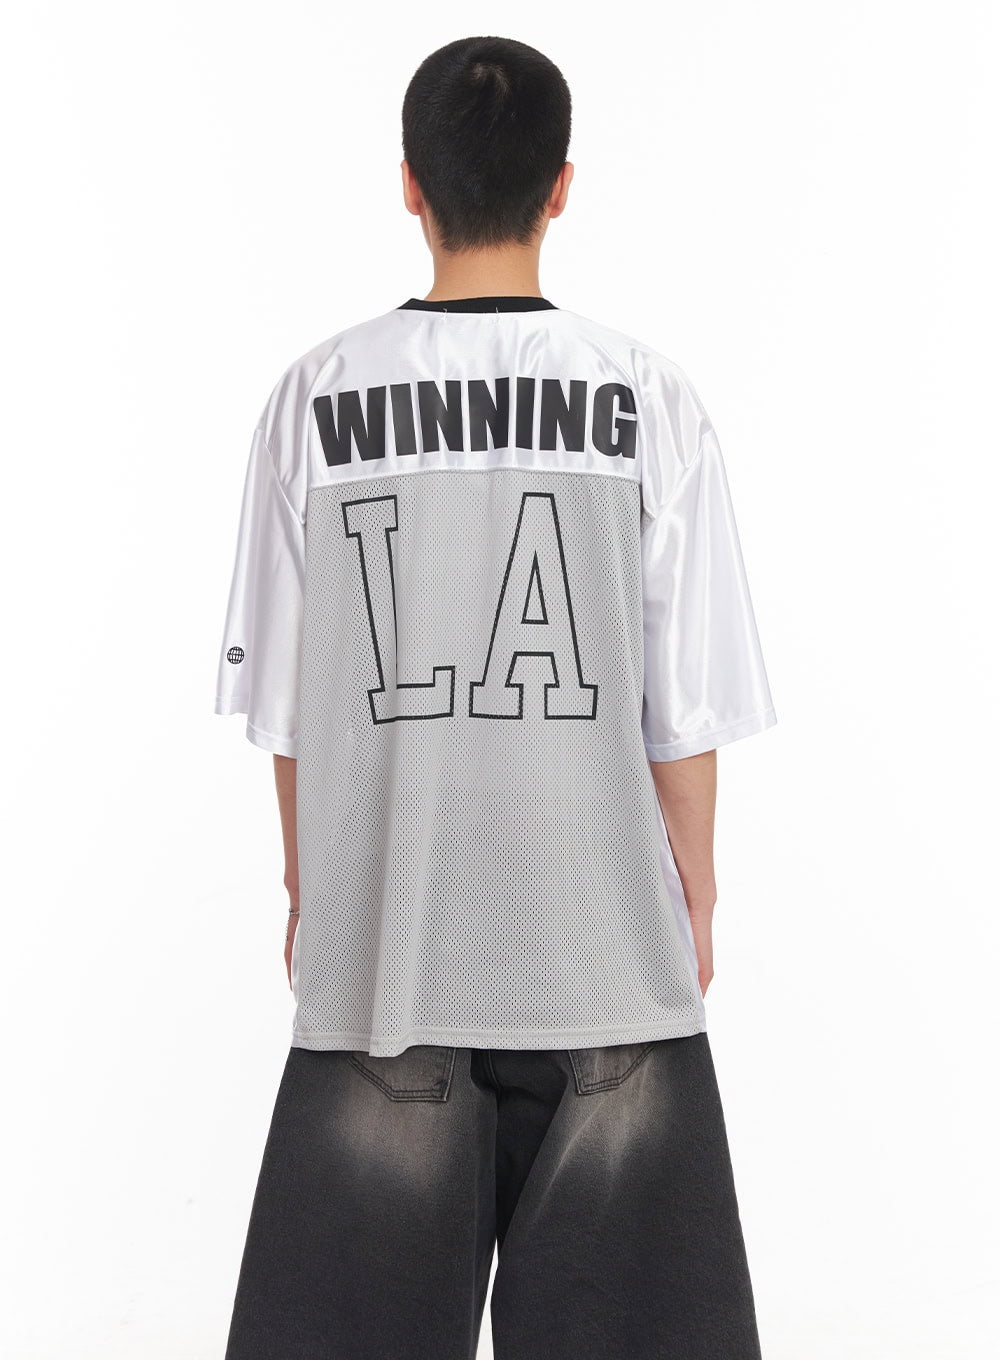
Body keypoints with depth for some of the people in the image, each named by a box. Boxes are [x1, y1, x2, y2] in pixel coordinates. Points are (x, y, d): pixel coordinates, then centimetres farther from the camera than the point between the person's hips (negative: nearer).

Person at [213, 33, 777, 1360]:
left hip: (380, 949, 1)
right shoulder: (649, 398, -6)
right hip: (609, 953, 0)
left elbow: (280, 702, 2)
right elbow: (686, 711, -3)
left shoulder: (317, 397, -3)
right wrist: (694, 903, 11)